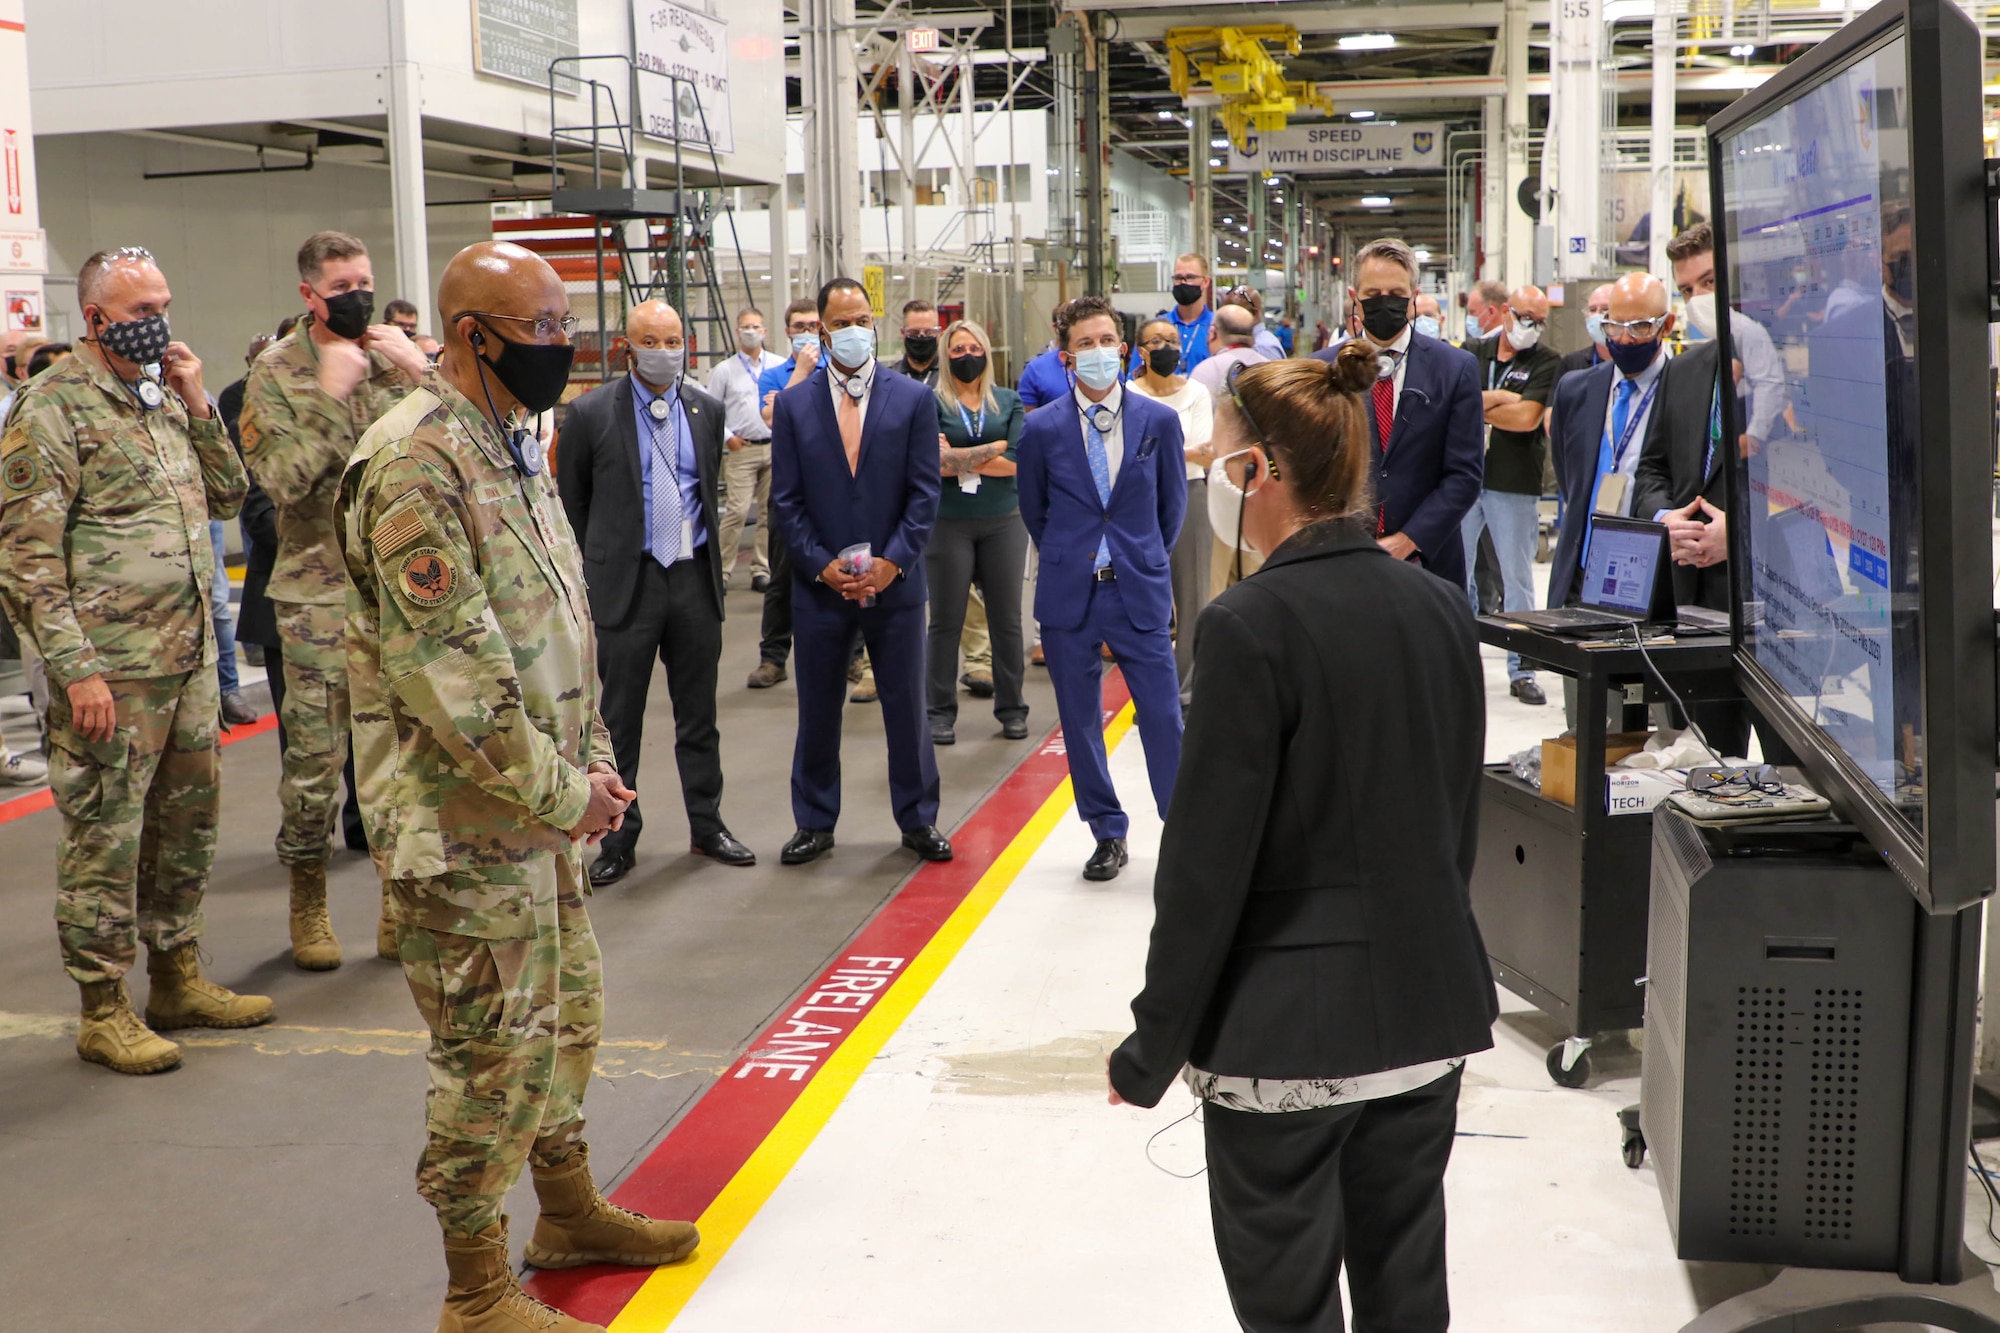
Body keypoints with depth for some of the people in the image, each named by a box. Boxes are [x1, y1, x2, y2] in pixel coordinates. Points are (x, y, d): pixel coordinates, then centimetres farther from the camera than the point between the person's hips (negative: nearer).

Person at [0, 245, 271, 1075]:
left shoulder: (166, 397, 14)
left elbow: (228, 497, 16)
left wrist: (196, 404, 4)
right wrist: (75, 670, -18)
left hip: (191, 659, 8)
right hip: (110, 669, -8)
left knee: (187, 819, 15)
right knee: (106, 835, 1)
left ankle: (178, 979, 29)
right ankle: (103, 1010, 12)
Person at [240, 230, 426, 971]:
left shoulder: (400, 356, 7)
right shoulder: (276, 372, -2)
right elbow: (283, 480, -14)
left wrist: (414, 375, -13)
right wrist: (331, 392, -17)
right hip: (318, 593, -3)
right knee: (315, 754, 1)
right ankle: (308, 904, 18)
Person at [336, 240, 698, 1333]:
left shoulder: (511, 448, 13)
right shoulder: (416, 463, -19)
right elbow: (445, 668, -24)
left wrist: (590, 760, 9)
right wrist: (561, 792, -19)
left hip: (542, 806, 10)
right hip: (463, 825, -10)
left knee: (566, 1014, 21)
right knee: (495, 1050, 0)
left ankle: (569, 1212, 40)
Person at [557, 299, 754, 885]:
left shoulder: (708, 410, 8)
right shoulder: (591, 413, -4)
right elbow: (571, 501, 2)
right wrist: (595, 570, 1)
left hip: (695, 576, 4)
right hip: (626, 581, -3)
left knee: (698, 714, 12)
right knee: (620, 720, 4)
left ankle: (707, 826, 24)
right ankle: (618, 840, 13)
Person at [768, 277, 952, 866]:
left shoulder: (913, 398, 1)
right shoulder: (793, 404, 3)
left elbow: (924, 492, -2)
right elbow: (786, 499, 1)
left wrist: (891, 562, -11)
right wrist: (822, 565, -9)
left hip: (895, 581, 0)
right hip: (820, 583, 1)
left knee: (907, 707, 7)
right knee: (817, 711, 9)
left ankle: (919, 820, 21)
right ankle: (814, 822, 22)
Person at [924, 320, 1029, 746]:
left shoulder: (1008, 402, 8)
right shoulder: (931, 403, 0)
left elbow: (1016, 462, -5)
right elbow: (934, 462, -14)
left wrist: (960, 461, -8)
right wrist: (995, 447, -8)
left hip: (1003, 522, 2)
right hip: (948, 523, -2)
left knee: (1006, 618, 6)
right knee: (946, 620, 3)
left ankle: (1011, 708, 16)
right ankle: (941, 713, 10)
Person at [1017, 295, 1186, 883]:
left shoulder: (1159, 420, 0)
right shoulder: (1043, 428, -1)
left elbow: (1173, 503, 12)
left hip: (1141, 591, -1)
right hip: (1069, 594, 1)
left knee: (1163, 716, -3)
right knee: (1080, 722, 7)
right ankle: (1108, 836, 20)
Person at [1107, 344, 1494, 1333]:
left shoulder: (1251, 626, -18)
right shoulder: (1441, 609, 3)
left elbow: (1207, 858, -16)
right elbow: (1459, 823, 12)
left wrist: (1153, 1047, -7)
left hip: (1286, 1030, -6)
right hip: (1426, 1012, 7)